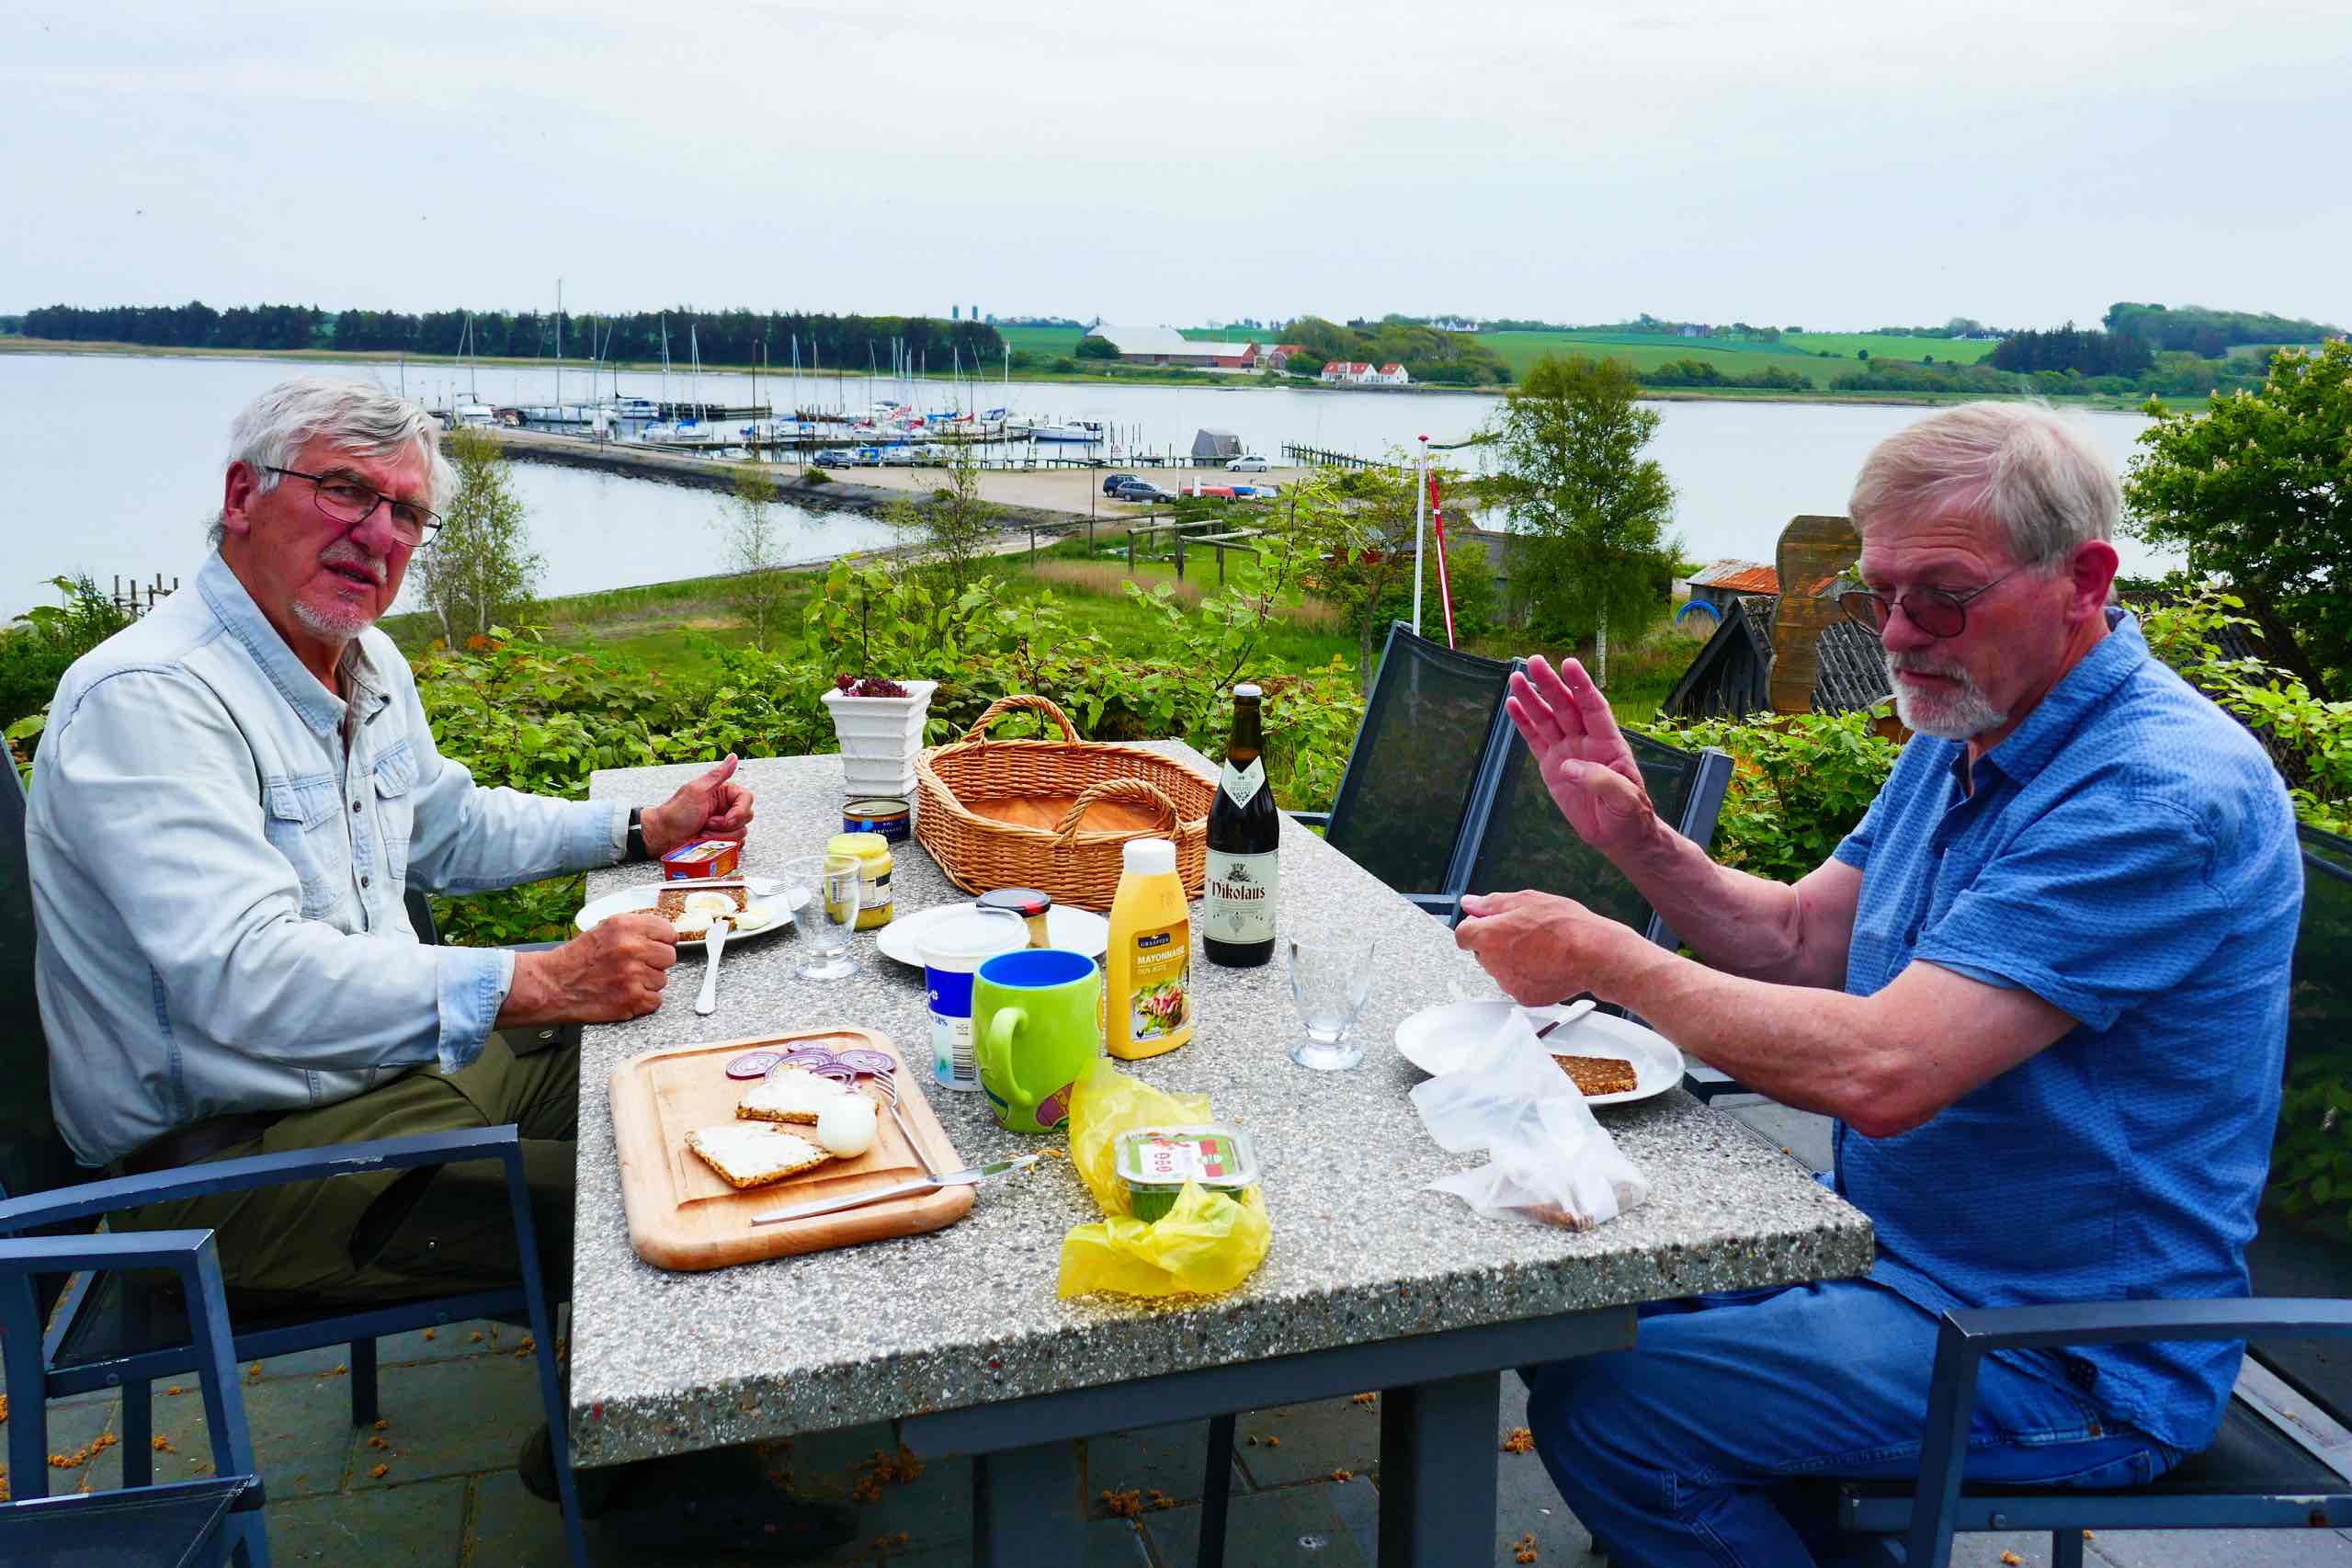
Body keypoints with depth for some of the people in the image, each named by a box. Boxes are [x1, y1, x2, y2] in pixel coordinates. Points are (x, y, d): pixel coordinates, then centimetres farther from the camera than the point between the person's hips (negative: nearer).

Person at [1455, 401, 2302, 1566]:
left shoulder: (2161, 794, -26)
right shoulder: (1966, 733, 6)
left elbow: (1882, 1073, -33)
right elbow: (1802, 942, 9)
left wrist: (1608, 959, -24)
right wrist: (1638, 840, -8)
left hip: (2060, 1354, -9)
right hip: (1896, 1242, 9)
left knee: (1600, 1407, -20)